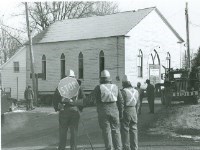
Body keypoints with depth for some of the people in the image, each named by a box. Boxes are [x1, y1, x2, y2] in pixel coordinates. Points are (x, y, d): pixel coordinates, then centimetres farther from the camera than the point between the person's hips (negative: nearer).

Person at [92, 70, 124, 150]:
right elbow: (121, 101, 6)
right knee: (116, 130, 10)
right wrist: (121, 113, 12)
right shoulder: (115, 87, 5)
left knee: (106, 131, 2)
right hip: (114, 111, 2)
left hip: (103, 112, -2)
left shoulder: (98, 87, -5)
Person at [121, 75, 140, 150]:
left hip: (126, 111, -6)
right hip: (134, 111, 6)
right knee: (134, 130, 9)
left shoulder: (124, 91, -12)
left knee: (125, 130, 1)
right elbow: (138, 104, 12)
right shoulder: (136, 91, 8)